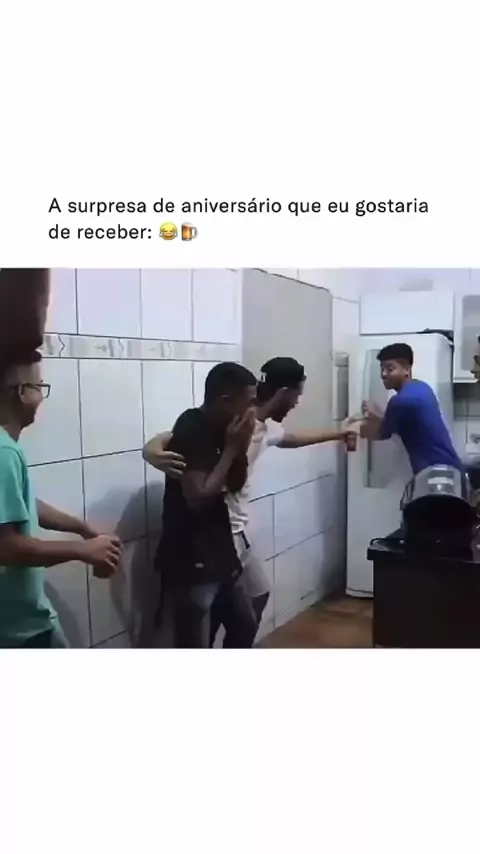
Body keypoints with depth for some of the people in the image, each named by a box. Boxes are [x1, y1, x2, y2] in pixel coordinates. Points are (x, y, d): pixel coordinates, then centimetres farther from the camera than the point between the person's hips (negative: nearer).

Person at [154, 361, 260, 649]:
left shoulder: (220, 428, 7)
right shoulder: (191, 429, -19)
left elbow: (235, 485, 12)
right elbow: (198, 497, -25)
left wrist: (241, 446, -4)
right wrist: (231, 448, -18)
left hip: (219, 553, 9)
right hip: (190, 561, -9)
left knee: (245, 625, 23)